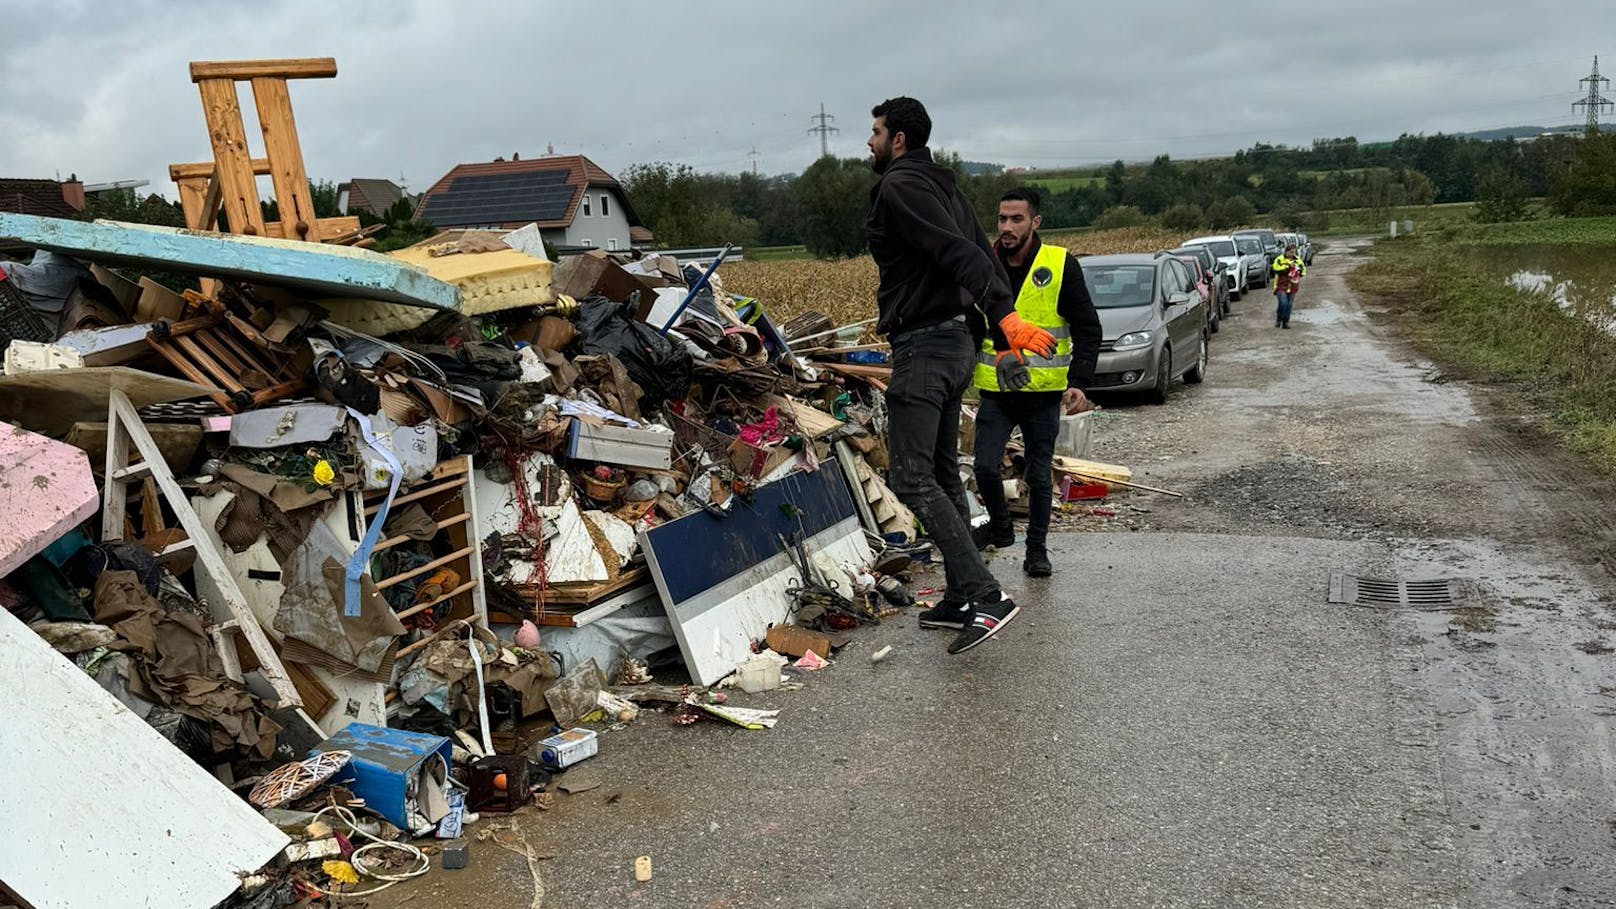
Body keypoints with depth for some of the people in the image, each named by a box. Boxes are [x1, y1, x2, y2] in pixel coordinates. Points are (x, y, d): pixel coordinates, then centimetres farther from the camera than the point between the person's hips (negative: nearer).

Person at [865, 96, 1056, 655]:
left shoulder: (899, 186, -11)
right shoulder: (942, 186, 19)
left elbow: (958, 252, -25)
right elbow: (982, 257, 16)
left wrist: (1004, 317, -34)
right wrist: (1001, 327, 14)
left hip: (922, 346, -10)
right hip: (956, 341, 10)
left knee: (911, 478, -11)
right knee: (943, 475, 14)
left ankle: (985, 596, -16)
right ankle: (961, 599, 20)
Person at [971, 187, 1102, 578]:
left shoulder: (1061, 265, -6)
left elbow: (1088, 330, -6)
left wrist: (1079, 381, -17)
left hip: (1043, 392, -2)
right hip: (995, 390, 2)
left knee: (1039, 476, 5)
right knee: (984, 467, -5)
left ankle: (1037, 549, 21)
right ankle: (1000, 527, 23)